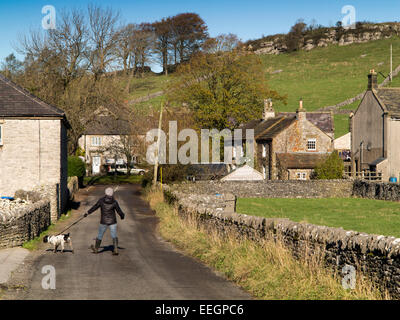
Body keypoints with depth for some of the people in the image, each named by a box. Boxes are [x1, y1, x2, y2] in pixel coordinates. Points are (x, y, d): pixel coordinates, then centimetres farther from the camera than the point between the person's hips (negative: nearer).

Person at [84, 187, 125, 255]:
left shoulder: (101, 200, -11)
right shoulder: (114, 202, -13)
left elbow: (94, 207, -4)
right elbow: (119, 211, -6)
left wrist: (87, 213, 9)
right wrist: (122, 216, 16)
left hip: (104, 221, 1)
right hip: (112, 221, -1)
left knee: (100, 235, 16)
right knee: (114, 236, 6)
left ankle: (96, 249, 32)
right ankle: (115, 249, -7)